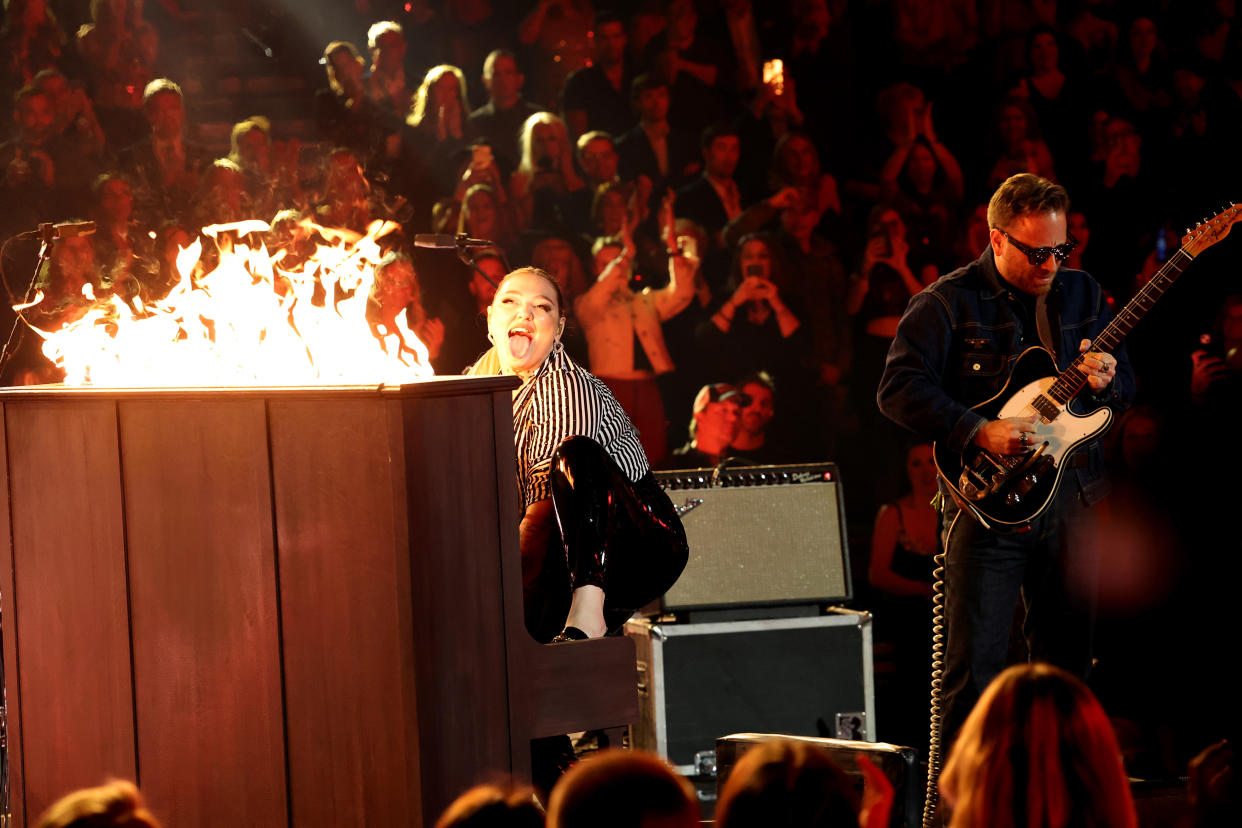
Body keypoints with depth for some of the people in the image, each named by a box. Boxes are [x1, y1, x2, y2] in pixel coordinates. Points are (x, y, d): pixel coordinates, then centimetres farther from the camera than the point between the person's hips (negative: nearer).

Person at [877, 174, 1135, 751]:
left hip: (1071, 499, 5)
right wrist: (978, 432, -21)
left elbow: (1127, 385, 17)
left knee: (1068, 656, 10)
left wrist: (1106, 381, -7)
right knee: (974, 663, -7)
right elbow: (898, 389, -12)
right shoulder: (948, 303, -5)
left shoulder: (1081, 294, 12)